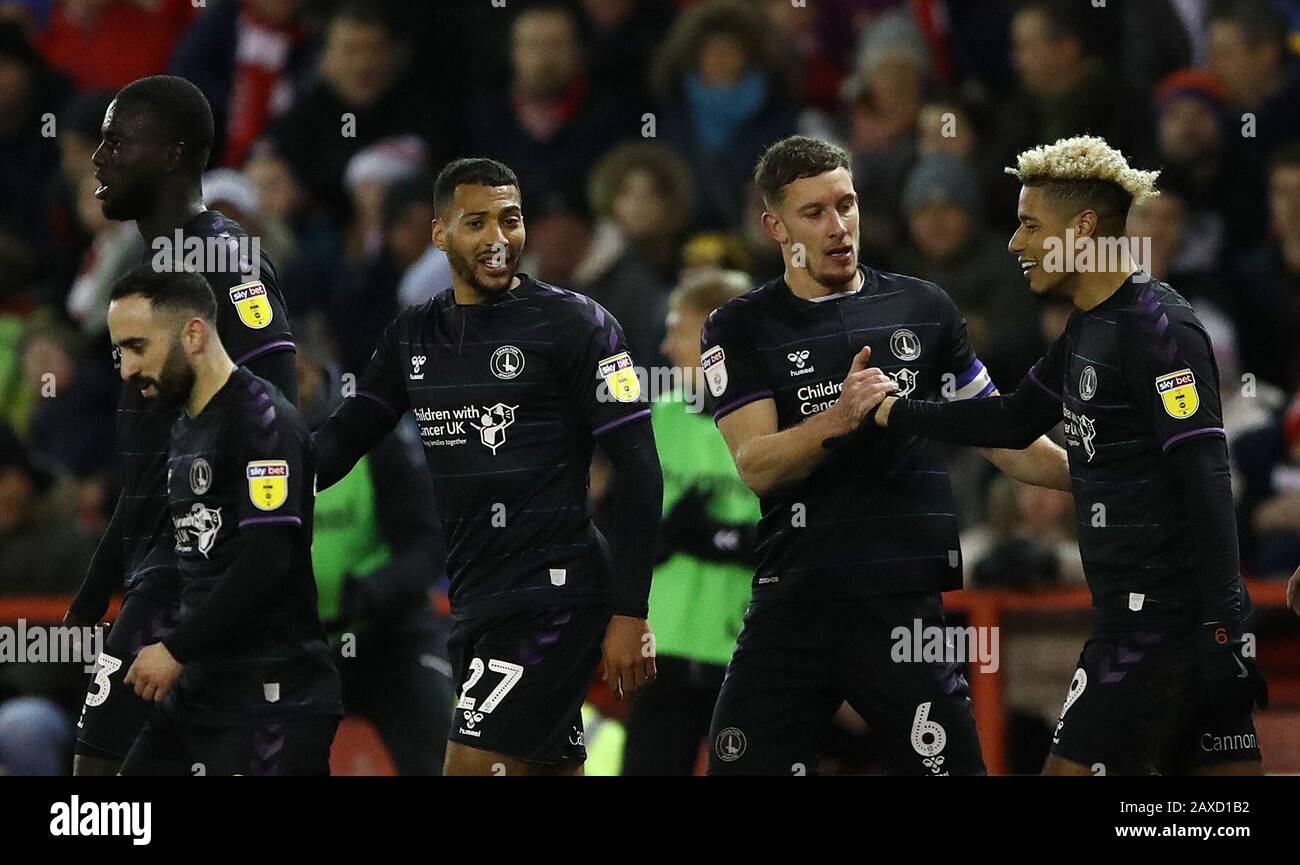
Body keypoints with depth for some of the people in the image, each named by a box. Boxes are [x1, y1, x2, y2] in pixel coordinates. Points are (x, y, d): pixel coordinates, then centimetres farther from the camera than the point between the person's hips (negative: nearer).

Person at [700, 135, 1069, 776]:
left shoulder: (923, 308, 10)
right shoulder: (739, 330, 5)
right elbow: (755, 466, -8)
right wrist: (840, 417, -24)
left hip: (905, 601, 0)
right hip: (793, 599, 0)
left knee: (948, 768, -7)